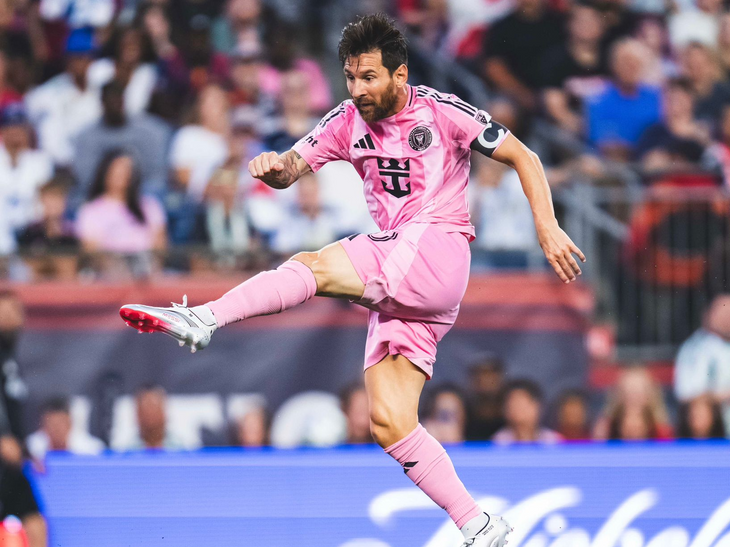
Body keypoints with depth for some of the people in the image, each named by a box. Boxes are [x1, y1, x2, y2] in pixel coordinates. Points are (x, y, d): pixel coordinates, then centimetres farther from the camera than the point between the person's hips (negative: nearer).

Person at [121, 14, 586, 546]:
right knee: (389, 423, -4)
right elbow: (291, 168, 8)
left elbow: (524, 158, 3)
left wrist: (548, 230, -8)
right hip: (393, 284, 7)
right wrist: (274, 166, -17)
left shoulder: (442, 112, -2)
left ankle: (200, 320, -34)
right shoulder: (349, 122, 13)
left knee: (312, 266, -25)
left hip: (436, 253, -7)